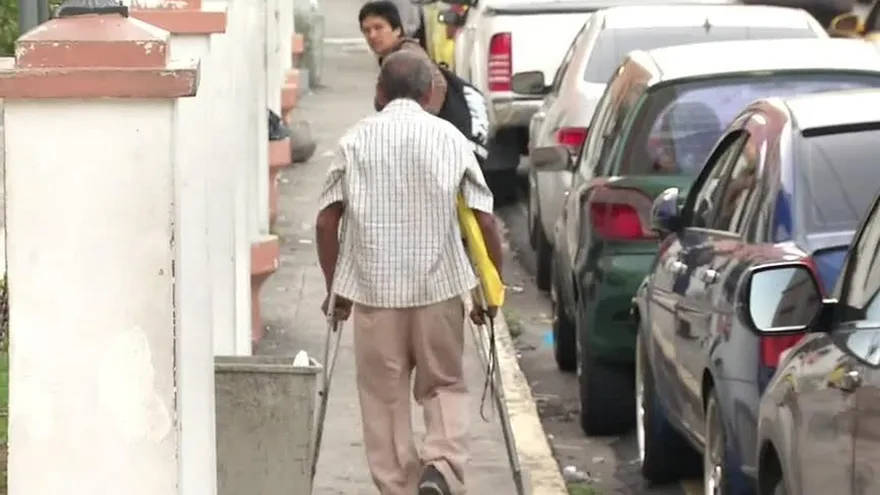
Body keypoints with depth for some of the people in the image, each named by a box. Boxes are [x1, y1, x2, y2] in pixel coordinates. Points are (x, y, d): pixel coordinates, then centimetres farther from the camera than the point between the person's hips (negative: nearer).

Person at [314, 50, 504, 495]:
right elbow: (484, 221, -1)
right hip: (438, 286, 0)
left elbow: (325, 221, 1)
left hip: (373, 287, 0)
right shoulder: (449, 138, 4)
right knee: (444, 386, 13)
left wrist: (335, 288, 11)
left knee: (384, 396, 9)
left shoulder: (356, 140, 3)